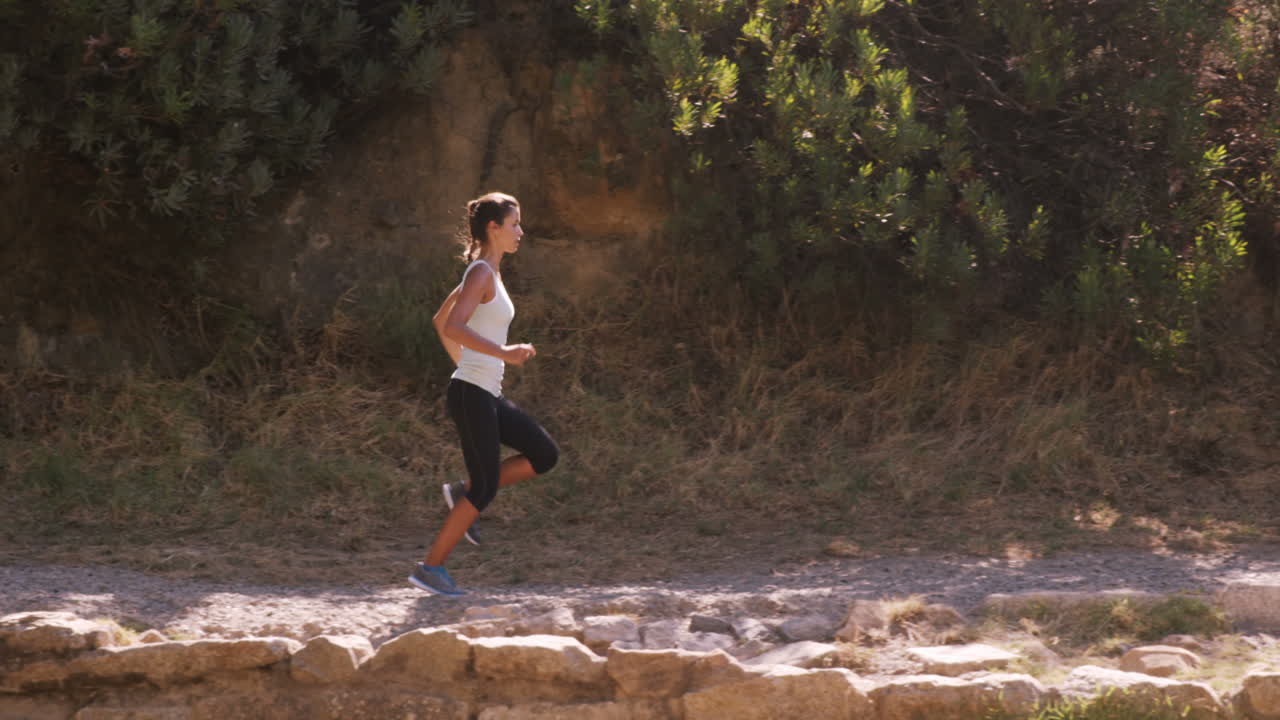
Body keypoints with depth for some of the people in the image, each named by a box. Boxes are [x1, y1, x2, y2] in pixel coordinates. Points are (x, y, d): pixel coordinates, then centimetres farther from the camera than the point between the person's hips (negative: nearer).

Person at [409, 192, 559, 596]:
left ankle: (464, 494, 9)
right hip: (472, 395, -9)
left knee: (545, 455, 8)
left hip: (487, 395, 9)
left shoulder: (488, 273, 16)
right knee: (485, 488, -6)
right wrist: (503, 353, -31)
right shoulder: (482, 273, -13)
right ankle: (431, 568, 0)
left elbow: (441, 323, 25)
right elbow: (453, 327, -27)